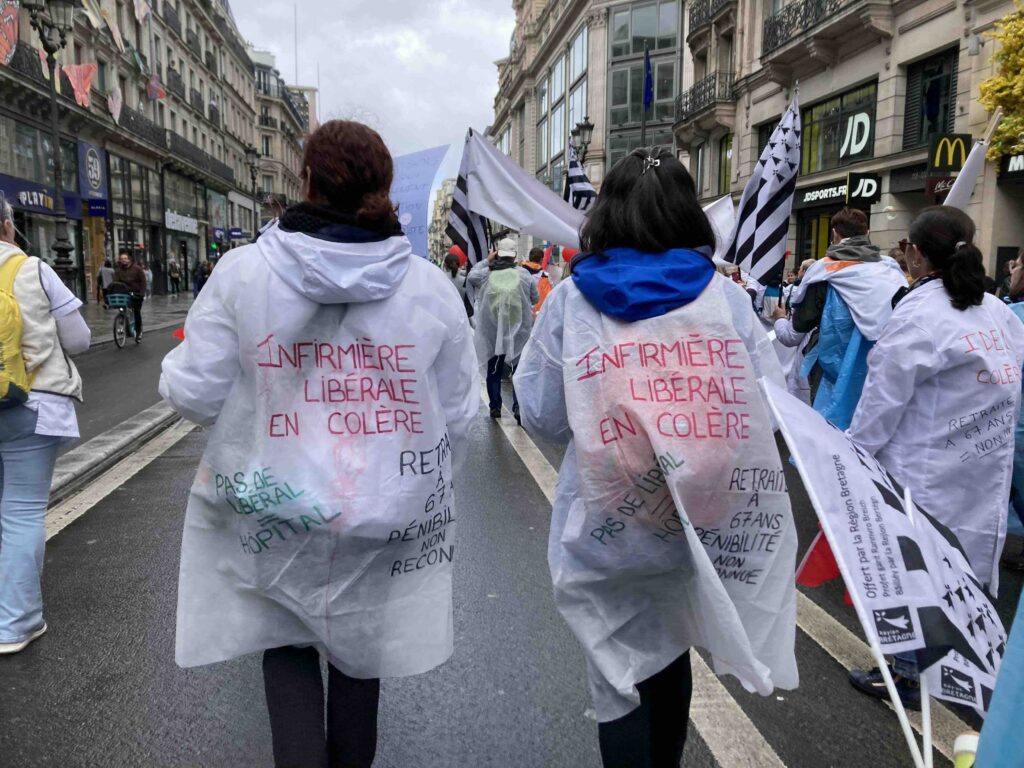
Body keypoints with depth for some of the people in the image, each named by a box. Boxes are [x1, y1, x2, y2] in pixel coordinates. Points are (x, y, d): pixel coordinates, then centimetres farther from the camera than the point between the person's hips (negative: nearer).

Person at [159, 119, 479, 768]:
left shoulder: (243, 271, -13)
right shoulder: (430, 284, -8)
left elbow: (193, 394, -8)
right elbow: (459, 413, -3)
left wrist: (179, 359, 15)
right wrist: (430, 483, 15)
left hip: (275, 515, -1)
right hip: (388, 521, 2)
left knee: (288, 646, 22)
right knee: (360, 648, 24)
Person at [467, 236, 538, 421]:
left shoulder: (487, 273, -8)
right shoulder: (524, 274, -9)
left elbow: (471, 275, 12)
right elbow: (536, 298, 0)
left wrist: (486, 260, 16)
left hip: (492, 332, 1)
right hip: (519, 332, -1)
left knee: (494, 371, 15)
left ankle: (495, 407, 19)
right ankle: (518, 407, 5)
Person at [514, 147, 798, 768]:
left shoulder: (570, 301, -6)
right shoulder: (727, 296, -4)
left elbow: (541, 417, -1)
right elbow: (773, 408, -3)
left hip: (608, 533, -2)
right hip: (706, 526, 3)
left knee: (623, 676, 14)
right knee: (671, 656, 25)